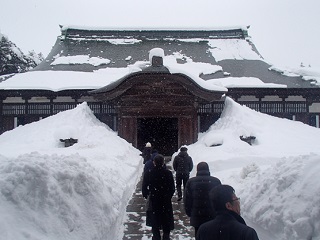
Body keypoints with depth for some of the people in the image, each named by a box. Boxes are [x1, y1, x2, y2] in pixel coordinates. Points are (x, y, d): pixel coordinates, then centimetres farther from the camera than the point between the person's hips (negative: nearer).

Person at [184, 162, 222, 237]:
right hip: (213, 217, 1)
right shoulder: (216, 181, -1)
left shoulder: (191, 182, -3)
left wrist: (189, 214, 11)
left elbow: (187, 200, -1)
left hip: (197, 218, 0)